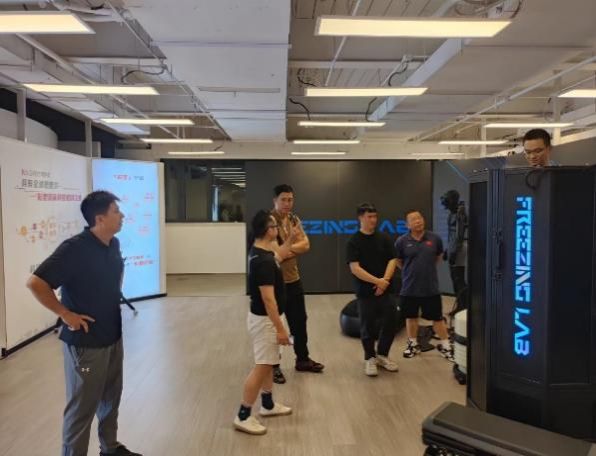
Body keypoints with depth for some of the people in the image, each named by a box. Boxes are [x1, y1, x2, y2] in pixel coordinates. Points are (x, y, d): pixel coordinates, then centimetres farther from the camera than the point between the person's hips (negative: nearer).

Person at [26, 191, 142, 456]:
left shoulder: (113, 245, 2)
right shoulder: (75, 249, -22)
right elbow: (36, 283, -24)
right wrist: (65, 314, -18)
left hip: (113, 336, 8)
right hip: (85, 342, -8)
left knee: (111, 397, 21)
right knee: (82, 407, 6)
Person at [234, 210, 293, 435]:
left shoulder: (260, 252, 4)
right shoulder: (264, 261, -27)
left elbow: (279, 255, 29)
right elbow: (268, 298, -28)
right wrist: (280, 328, -23)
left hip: (265, 317, 10)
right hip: (264, 319, -10)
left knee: (268, 363, 20)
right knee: (262, 366, -2)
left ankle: (268, 405, 34)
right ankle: (243, 416, 8)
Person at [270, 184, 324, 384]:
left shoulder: (294, 220, 8)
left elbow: (306, 245, -4)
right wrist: (294, 246, -15)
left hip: (294, 279, 7)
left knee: (299, 321, 17)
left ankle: (302, 359, 33)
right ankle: (273, 365, 21)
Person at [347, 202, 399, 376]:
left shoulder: (384, 238, 6)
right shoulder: (354, 241, -6)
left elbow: (392, 260, 3)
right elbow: (355, 268, -13)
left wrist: (385, 280, -13)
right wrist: (377, 281, -18)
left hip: (385, 289, 4)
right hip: (365, 292, -3)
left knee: (390, 322, 7)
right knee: (368, 326, 4)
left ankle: (382, 355, 28)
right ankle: (370, 358, 23)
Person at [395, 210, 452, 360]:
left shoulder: (434, 238, -5)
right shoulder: (402, 241, -10)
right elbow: (398, 261, 6)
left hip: (431, 287, 0)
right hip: (409, 288, 0)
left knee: (437, 317, 8)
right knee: (411, 316, 14)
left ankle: (445, 346, 24)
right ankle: (413, 344, 32)